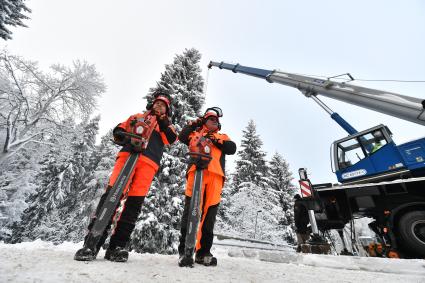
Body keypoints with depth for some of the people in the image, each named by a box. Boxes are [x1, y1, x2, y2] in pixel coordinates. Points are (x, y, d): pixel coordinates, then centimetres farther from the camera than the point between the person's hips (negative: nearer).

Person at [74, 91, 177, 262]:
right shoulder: (137, 117, 30)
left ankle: (117, 246, 3)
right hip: (128, 155, 1)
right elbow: (119, 130, 26)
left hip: (149, 163, 0)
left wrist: (163, 124, -7)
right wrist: (120, 135, 3)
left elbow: (172, 139, 7)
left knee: (135, 203, -6)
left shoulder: (167, 125, 26)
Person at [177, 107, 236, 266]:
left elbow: (232, 149, 9)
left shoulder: (223, 137, 28)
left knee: (209, 215, 2)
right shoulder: (196, 133, 26)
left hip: (215, 175, 2)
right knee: (191, 212, -7)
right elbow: (182, 137, 9)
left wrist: (216, 140, 0)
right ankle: (184, 251, 1)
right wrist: (193, 125, 8)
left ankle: (203, 252, 12)